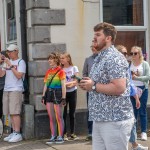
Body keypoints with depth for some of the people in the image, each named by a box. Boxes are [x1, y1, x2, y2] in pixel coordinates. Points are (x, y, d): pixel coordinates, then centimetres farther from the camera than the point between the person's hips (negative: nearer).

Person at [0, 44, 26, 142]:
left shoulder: (21, 62, -2)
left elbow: (19, 75, -14)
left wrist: (10, 65, -12)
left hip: (16, 90, -7)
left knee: (15, 112, -11)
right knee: (10, 113, 6)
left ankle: (17, 134, -9)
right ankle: (14, 133, 11)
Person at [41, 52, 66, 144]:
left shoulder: (60, 71, -4)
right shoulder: (48, 72, 13)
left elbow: (63, 85, -7)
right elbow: (46, 84, 16)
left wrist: (63, 98, -13)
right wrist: (43, 95, 10)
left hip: (57, 94, -6)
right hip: (49, 94, 6)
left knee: (59, 117, -1)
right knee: (51, 118, 8)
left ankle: (60, 137, 6)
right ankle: (53, 137, 14)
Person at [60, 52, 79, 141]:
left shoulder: (74, 68, 3)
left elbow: (76, 81, -5)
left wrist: (66, 84, -17)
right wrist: (69, 84, -18)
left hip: (72, 92, 0)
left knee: (72, 114, 6)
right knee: (64, 113, -2)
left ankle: (72, 133, 13)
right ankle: (65, 134, 4)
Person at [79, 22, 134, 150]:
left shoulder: (114, 58, -15)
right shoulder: (100, 58, 16)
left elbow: (119, 88, -25)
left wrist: (93, 86, -16)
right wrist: (87, 85, 6)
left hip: (115, 120, -10)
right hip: (100, 119, 10)